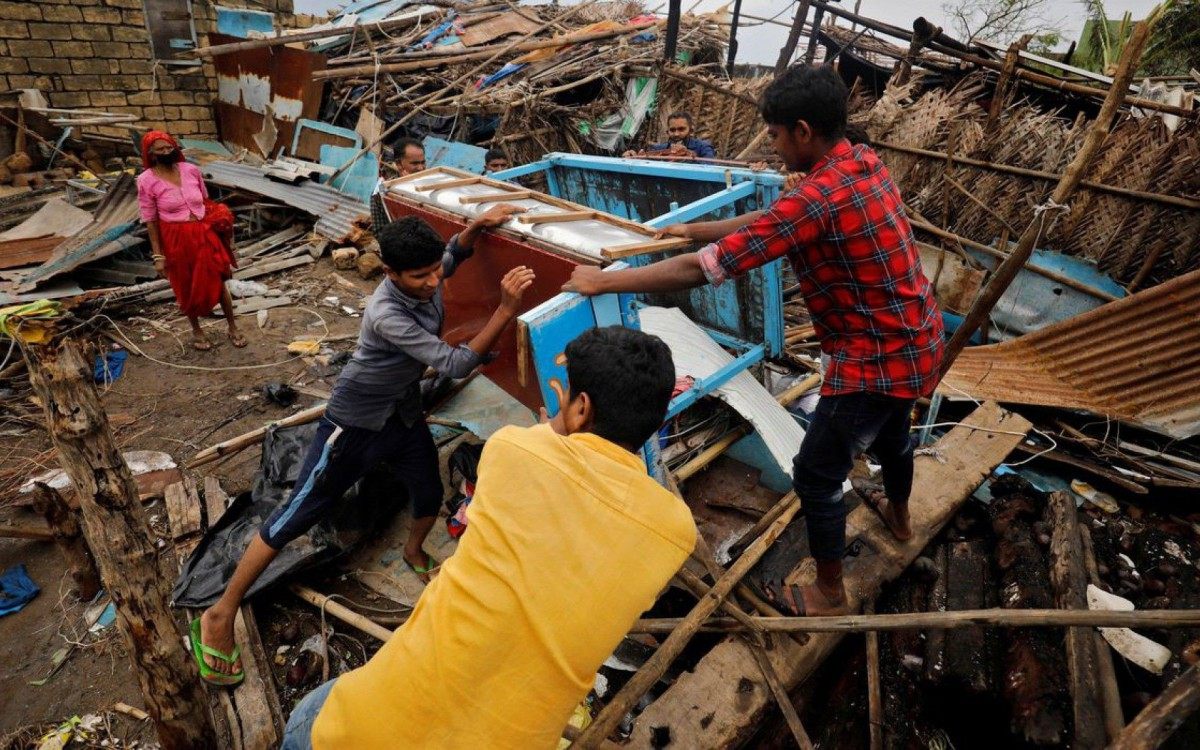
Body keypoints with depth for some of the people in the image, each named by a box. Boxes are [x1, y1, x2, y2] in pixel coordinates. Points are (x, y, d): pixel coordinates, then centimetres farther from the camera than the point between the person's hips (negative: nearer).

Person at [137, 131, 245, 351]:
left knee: (218, 282, 10)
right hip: (176, 240, -2)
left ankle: (233, 327, 26)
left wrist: (220, 229, 13)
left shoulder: (191, 170, -3)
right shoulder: (147, 180, -12)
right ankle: (196, 330, 34)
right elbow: (150, 221, -8)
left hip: (204, 234, 2)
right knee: (187, 288, 14)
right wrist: (158, 255, -9)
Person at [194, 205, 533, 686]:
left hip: (405, 414, 7)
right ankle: (220, 616, 17)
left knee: (430, 496, 15)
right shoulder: (386, 315, -35)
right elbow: (456, 365, -35)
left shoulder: (427, 277, -13)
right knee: (298, 516, 1)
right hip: (355, 424, -7)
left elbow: (456, 253, 10)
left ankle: (413, 551, 51)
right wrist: (507, 310, -38)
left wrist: (478, 224, -12)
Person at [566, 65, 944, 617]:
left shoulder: (818, 198, -29)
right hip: (917, 339, 10)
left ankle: (829, 594, 27)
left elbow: (702, 269, -30)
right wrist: (686, 230, 9)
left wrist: (602, 281, -22)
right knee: (890, 428, 34)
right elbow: (770, 219, 10)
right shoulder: (863, 162, 0)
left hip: (878, 356, -10)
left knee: (816, 474, 7)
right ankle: (898, 516, 64)